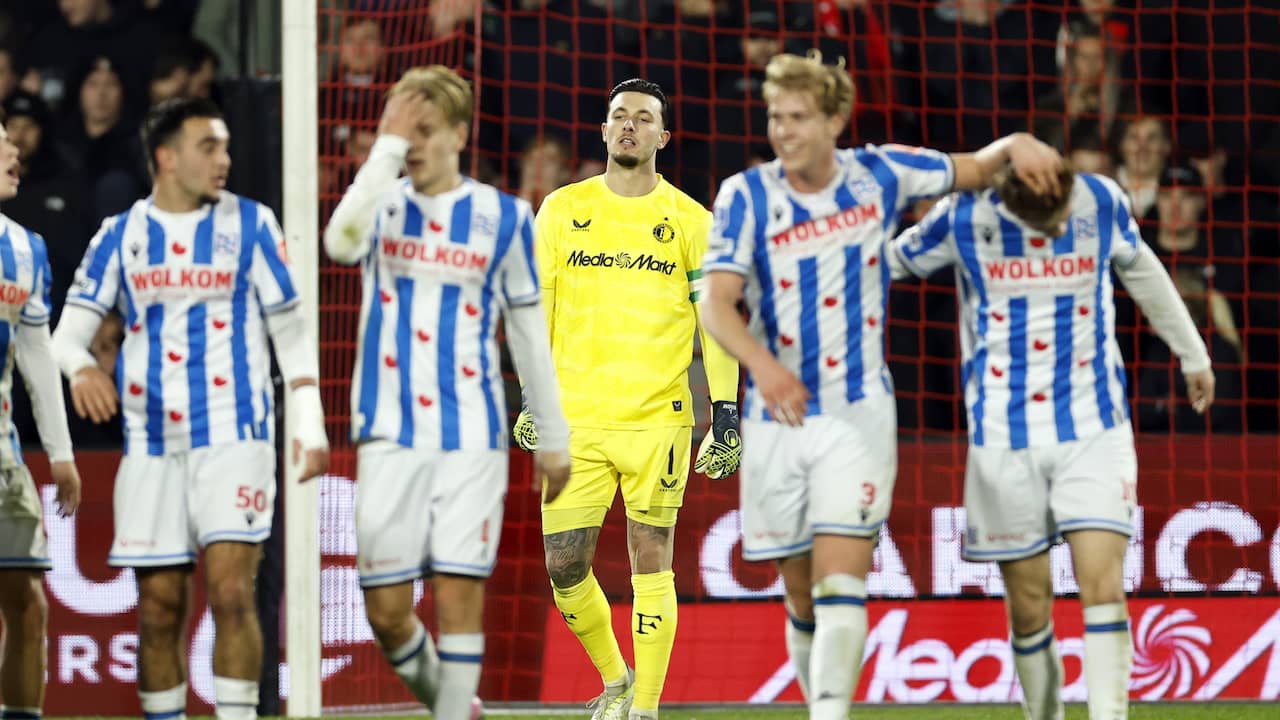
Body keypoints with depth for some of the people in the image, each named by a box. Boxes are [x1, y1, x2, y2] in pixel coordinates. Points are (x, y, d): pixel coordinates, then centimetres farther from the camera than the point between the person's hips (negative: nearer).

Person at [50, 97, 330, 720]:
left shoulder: (250, 224, 3)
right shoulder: (121, 235, 7)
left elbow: (291, 330, 6)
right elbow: (69, 328, 4)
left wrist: (310, 425, -2)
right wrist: (81, 367, -20)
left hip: (233, 435, -2)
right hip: (152, 443, 2)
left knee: (231, 592, -14)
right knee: (159, 606, 3)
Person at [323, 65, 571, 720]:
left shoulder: (503, 216, 5)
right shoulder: (382, 204, 5)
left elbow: (529, 332, 12)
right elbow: (341, 241, -20)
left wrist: (553, 436, 12)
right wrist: (387, 145, -18)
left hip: (472, 435, -1)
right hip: (390, 432, 1)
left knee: (458, 594, -9)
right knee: (386, 610, 1)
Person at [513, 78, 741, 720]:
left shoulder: (690, 222, 4)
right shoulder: (563, 210, 9)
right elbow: (536, 307, 13)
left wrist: (726, 414, -2)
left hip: (657, 419, -2)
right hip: (575, 418, 2)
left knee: (651, 559, -3)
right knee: (564, 565, -2)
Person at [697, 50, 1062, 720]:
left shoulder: (880, 174, 0)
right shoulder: (746, 195, -4)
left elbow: (974, 169, 14)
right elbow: (716, 300, -15)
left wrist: (1016, 144, -9)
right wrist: (761, 362, -34)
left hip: (857, 414, -1)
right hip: (774, 421, 1)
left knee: (840, 577, -17)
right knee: (801, 594, 7)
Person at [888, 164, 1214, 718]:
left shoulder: (1102, 203, -3)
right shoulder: (964, 217, -8)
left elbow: (1142, 271, 17)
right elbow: (886, 263, 8)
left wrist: (1193, 355, 30)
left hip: (1092, 428, 0)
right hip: (1004, 438, 0)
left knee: (1103, 584, -15)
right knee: (1028, 603, 2)